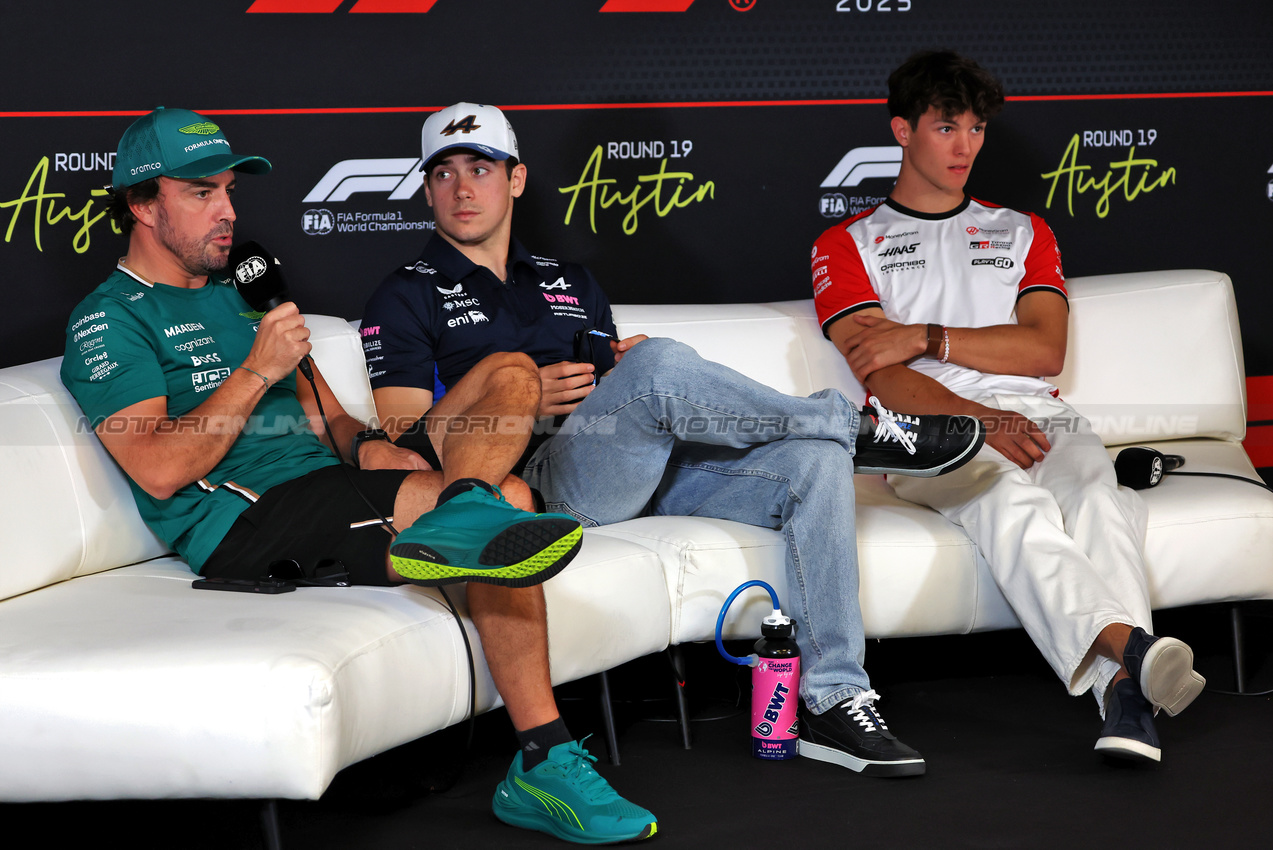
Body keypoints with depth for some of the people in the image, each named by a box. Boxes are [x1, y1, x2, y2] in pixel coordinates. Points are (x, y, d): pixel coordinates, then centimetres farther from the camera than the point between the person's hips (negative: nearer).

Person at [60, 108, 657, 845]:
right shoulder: (108, 320, 2)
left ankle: (461, 511, -32)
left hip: (326, 493, 8)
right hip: (238, 520, -8)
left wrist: (363, 443, -1)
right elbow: (160, 470, -12)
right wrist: (258, 369, -10)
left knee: (514, 373, -14)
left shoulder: (242, 295, 27)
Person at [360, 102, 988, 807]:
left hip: (652, 469, 6)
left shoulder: (570, 284, 30)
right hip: (549, 478, -6)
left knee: (813, 460, -17)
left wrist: (634, 367, 2)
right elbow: (404, 445, 0)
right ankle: (865, 427, -17)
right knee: (659, 365, -35)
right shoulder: (407, 299, 11)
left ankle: (834, 702, -21)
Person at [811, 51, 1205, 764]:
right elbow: (883, 376, 0)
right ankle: (1134, 646, -62)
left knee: (1097, 496, -33)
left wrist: (926, 337, -3)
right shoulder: (847, 246, 16)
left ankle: (1125, 689, -55)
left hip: (1039, 416, 3)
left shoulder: (1023, 232, 27)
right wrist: (982, 421, -17)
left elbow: (1045, 349, 9)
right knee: (1013, 503, -38)